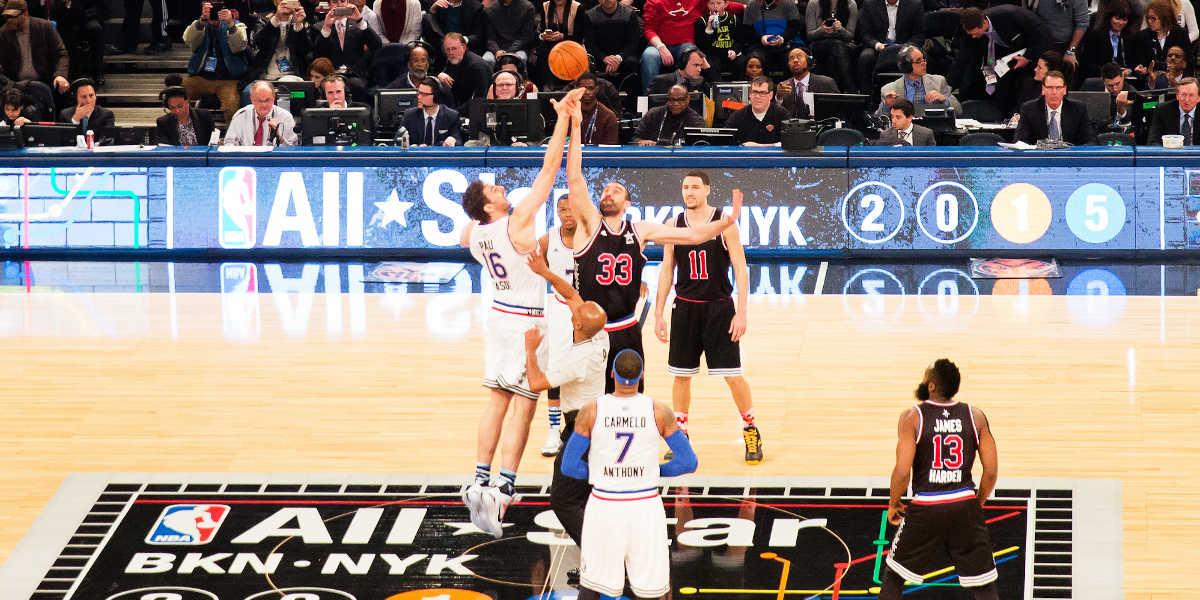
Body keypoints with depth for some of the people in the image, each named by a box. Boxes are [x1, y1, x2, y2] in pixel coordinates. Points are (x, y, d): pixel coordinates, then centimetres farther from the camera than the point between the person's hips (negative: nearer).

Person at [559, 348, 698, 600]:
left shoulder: (591, 411, -6)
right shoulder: (658, 411, -5)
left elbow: (569, 466, -1)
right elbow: (688, 462, 0)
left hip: (604, 507, 0)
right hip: (646, 508, 0)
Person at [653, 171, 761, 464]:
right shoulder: (674, 225, 3)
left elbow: (740, 270, -6)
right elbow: (666, 271, 9)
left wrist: (741, 313, -13)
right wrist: (658, 314, 5)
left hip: (719, 308, -3)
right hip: (685, 308, 3)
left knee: (732, 375, -3)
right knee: (681, 374, 6)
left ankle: (751, 432, 13)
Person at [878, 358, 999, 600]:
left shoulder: (912, 417, -7)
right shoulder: (976, 417, 2)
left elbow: (902, 471, -13)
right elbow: (991, 471, 0)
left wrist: (894, 504, 5)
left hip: (926, 509, -2)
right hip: (964, 505, 2)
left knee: (893, 578, 16)